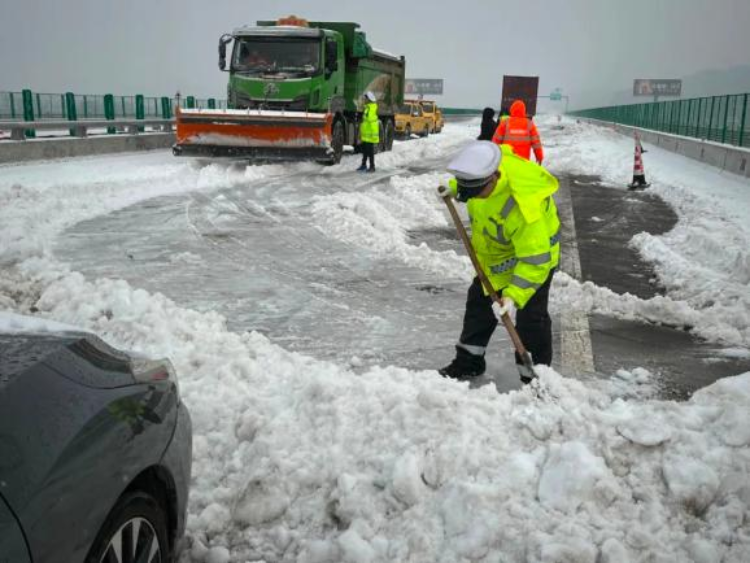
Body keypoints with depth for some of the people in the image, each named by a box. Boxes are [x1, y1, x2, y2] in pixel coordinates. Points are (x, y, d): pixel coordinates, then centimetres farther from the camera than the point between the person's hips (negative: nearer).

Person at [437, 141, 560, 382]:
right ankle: (469, 361, 34)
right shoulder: (489, 162, -24)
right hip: (494, 253, 8)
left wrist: (515, 296, -43)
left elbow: (535, 260, -38)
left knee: (530, 319, -7)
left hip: (534, 254, -8)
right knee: (479, 301, 17)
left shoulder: (524, 209, -44)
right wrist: (454, 187, -1)